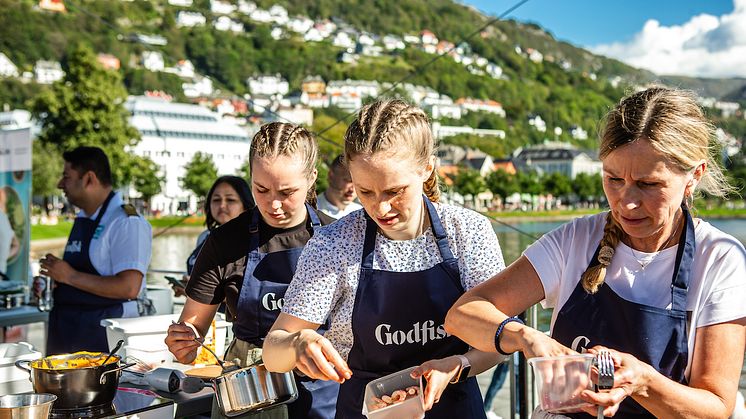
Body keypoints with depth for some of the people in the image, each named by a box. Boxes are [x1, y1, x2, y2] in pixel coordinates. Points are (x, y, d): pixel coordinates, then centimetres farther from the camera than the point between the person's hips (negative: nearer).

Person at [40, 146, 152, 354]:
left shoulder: (126, 222, -14)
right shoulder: (81, 219, 15)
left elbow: (129, 288, -23)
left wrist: (70, 276, -18)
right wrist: (54, 279, 6)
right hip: (65, 329, 8)